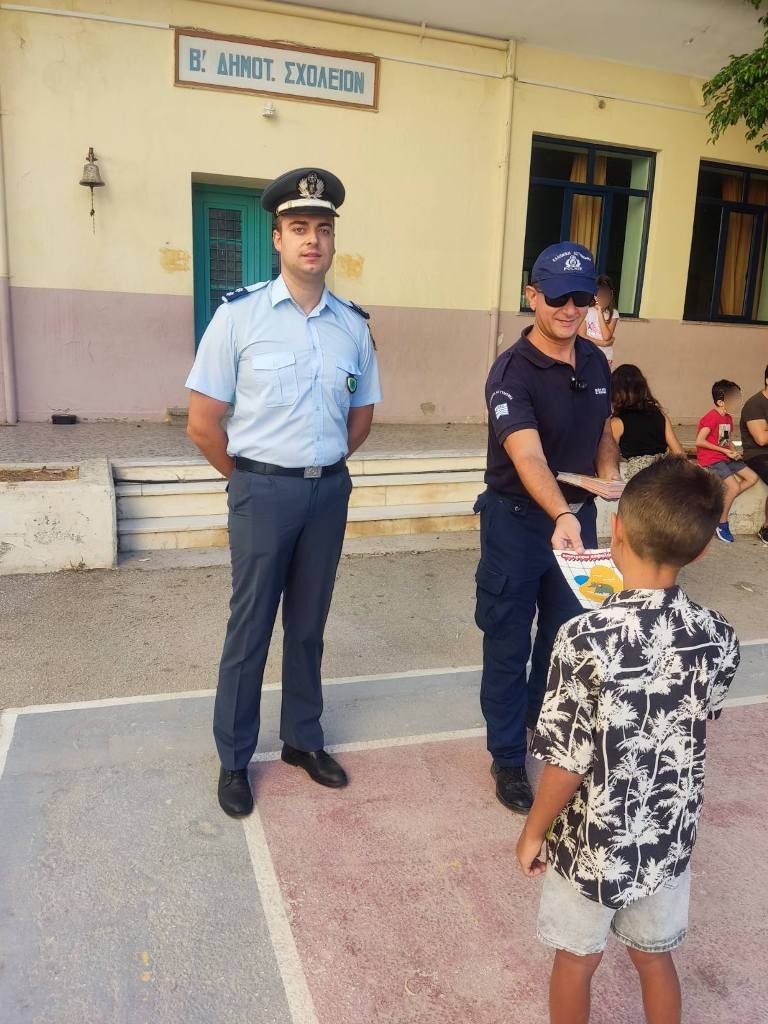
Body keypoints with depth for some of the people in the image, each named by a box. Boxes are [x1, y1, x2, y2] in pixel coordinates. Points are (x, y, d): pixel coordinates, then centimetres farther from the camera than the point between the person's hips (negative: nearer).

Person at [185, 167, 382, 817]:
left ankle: (303, 739, 35)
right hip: (263, 493, -3)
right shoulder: (239, 314, -9)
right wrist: (253, 481, 2)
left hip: (330, 491, 4)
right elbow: (203, 424, -7)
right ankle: (234, 759, 26)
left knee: (309, 624, 16)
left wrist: (323, 468, 11)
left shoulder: (353, 324, 2)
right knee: (251, 628, 7)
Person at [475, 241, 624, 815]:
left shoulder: (596, 363, 1)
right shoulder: (512, 372, -21)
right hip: (519, 521, -6)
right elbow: (528, 456, -35)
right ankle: (509, 758, 25)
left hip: (578, 515, 6)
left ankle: (543, 719, 48)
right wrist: (561, 516, -51)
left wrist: (610, 475, -5)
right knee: (509, 645, 7)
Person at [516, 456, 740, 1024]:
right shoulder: (718, 638, -15)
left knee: (577, 960, 22)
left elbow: (568, 764, -23)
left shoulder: (587, 638, -31)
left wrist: (533, 833, -6)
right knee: (656, 957, 28)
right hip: (669, 839, 4)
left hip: (593, 845, -4)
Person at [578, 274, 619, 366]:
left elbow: (606, 336, -17)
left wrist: (600, 312, -17)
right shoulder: (587, 311, -6)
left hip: (605, 357, 1)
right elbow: (581, 336, -10)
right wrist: (601, 343, -18)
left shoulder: (613, 313, -5)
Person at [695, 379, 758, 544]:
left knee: (752, 478, 1)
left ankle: (722, 502, 3)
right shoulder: (712, 418, -16)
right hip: (710, 459, -9)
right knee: (734, 486, -20)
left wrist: (734, 451, -3)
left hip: (725, 457, 9)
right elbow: (699, 441, -22)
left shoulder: (728, 418, 13)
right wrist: (724, 450, -16)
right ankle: (722, 524, -5)